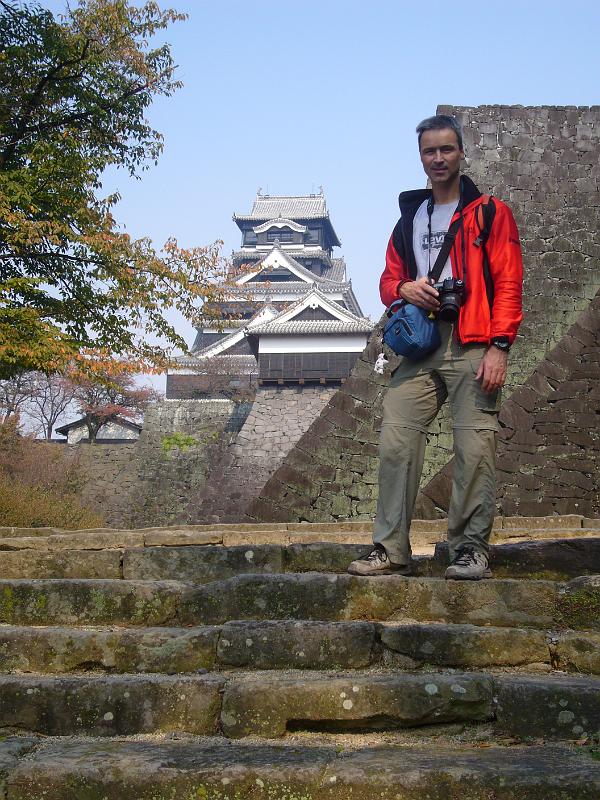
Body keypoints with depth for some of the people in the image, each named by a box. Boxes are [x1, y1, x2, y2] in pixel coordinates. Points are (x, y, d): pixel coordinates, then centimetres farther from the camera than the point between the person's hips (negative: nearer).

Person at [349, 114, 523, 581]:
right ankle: (391, 550, 2)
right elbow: (388, 280, 24)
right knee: (396, 442, -4)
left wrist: (499, 346, -13)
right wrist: (405, 289, -1)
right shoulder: (410, 219, 22)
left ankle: (472, 549, 2)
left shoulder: (489, 213, 6)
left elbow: (508, 283, -2)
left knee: (475, 448, -8)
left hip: (473, 348, -4)